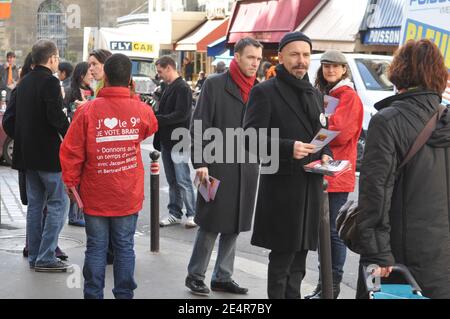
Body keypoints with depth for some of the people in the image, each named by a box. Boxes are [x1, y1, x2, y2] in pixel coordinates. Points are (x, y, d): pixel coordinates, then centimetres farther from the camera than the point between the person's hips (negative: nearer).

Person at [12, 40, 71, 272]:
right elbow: (56, 116, -21)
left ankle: (34, 256, 17)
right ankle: (46, 258, -5)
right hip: (48, 153, -8)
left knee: (35, 204, 13)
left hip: (28, 153, 8)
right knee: (58, 203, -2)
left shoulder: (24, 83, 13)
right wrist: (70, 137, -8)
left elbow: (14, 117, 18)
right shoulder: (50, 82, -14)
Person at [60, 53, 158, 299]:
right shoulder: (141, 110, -6)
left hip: (95, 196, -1)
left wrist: (71, 182, 5)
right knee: (124, 247, 10)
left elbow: (70, 150, -9)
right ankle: (124, 294, 15)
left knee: (96, 248, 8)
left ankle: (93, 295, 13)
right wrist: (133, 100, 22)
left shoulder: (88, 110, -13)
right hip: (128, 196, 1)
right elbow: (151, 128, 19)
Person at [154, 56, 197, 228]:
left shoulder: (182, 88, -13)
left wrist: (157, 118, -21)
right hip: (166, 141, 9)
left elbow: (181, 114, -22)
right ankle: (175, 213, 19)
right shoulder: (169, 88, 16)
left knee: (183, 181, -4)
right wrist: (154, 114, 4)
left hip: (178, 141, -9)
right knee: (172, 181, 13)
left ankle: (192, 214, 4)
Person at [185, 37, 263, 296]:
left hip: (247, 170, 5)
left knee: (234, 226, 11)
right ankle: (196, 275, 15)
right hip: (218, 167, -4)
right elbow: (200, 126, -6)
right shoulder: (215, 85, -4)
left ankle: (223, 277, 22)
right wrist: (200, 163, -12)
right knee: (211, 225, 1)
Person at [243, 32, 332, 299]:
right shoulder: (265, 92, -6)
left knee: (298, 258, 14)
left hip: (311, 187, 7)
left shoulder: (315, 94, 18)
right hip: (282, 188, -7)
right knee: (282, 257, -2)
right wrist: (289, 148, -26)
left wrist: (325, 154, 4)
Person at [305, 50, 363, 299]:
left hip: (336, 174, -8)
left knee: (333, 231, -5)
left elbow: (340, 133, -16)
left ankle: (333, 286, 2)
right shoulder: (326, 95, 19)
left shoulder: (349, 97, -6)